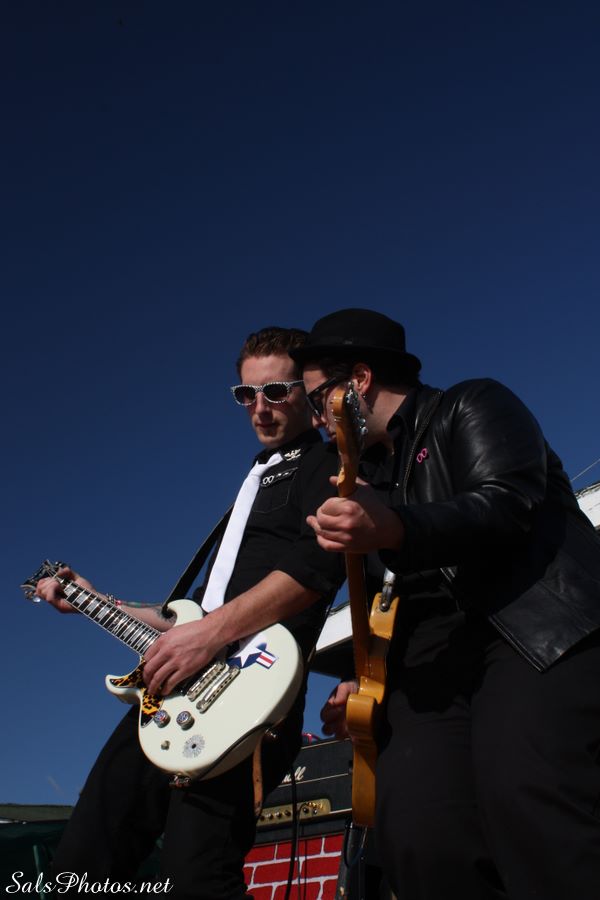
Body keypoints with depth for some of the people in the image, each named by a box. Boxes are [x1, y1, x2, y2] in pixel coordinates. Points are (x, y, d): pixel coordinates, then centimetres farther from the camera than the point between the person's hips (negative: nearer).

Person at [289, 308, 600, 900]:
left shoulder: (473, 406, 8)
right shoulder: (371, 474, 29)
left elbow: (510, 504, -12)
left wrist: (393, 529, -27)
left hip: (543, 627, -5)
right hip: (434, 652, 6)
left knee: (528, 803, -32)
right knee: (415, 833, -18)